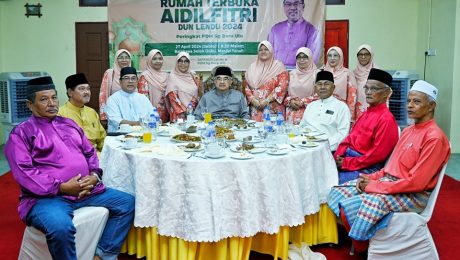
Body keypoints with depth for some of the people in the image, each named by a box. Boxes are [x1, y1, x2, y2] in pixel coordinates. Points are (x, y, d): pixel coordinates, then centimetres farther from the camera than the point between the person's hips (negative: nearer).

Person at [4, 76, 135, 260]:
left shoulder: (69, 124, 21)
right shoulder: (21, 133, 2)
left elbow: (90, 153, 20)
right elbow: (24, 172, -10)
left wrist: (94, 175, -2)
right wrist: (62, 187, -18)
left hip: (86, 191, 7)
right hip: (47, 196, -6)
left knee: (127, 202, -5)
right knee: (61, 227, -37)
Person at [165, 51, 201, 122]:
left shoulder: (193, 76, 9)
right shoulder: (173, 77, -3)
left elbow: (199, 94, 14)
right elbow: (173, 98, -8)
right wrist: (182, 112, -15)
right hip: (179, 115, -4)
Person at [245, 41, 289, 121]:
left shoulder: (278, 66, 3)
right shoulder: (252, 67, 13)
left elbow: (282, 87, -6)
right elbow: (247, 87, 10)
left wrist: (267, 100, -12)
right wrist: (253, 100, -6)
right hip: (255, 108, 3)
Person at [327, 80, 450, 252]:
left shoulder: (435, 137, -14)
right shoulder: (408, 131, 14)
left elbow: (417, 182, -20)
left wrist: (375, 186, -16)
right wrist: (372, 178, -2)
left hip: (413, 195, -8)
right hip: (389, 181, 9)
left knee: (366, 203, -28)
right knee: (338, 192, -4)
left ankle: (362, 249, -2)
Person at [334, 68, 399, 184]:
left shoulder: (386, 119, -13)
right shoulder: (366, 114, 15)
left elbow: (377, 155, -17)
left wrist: (346, 163, -15)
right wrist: (338, 156, -1)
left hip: (366, 168, -8)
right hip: (347, 157, 8)